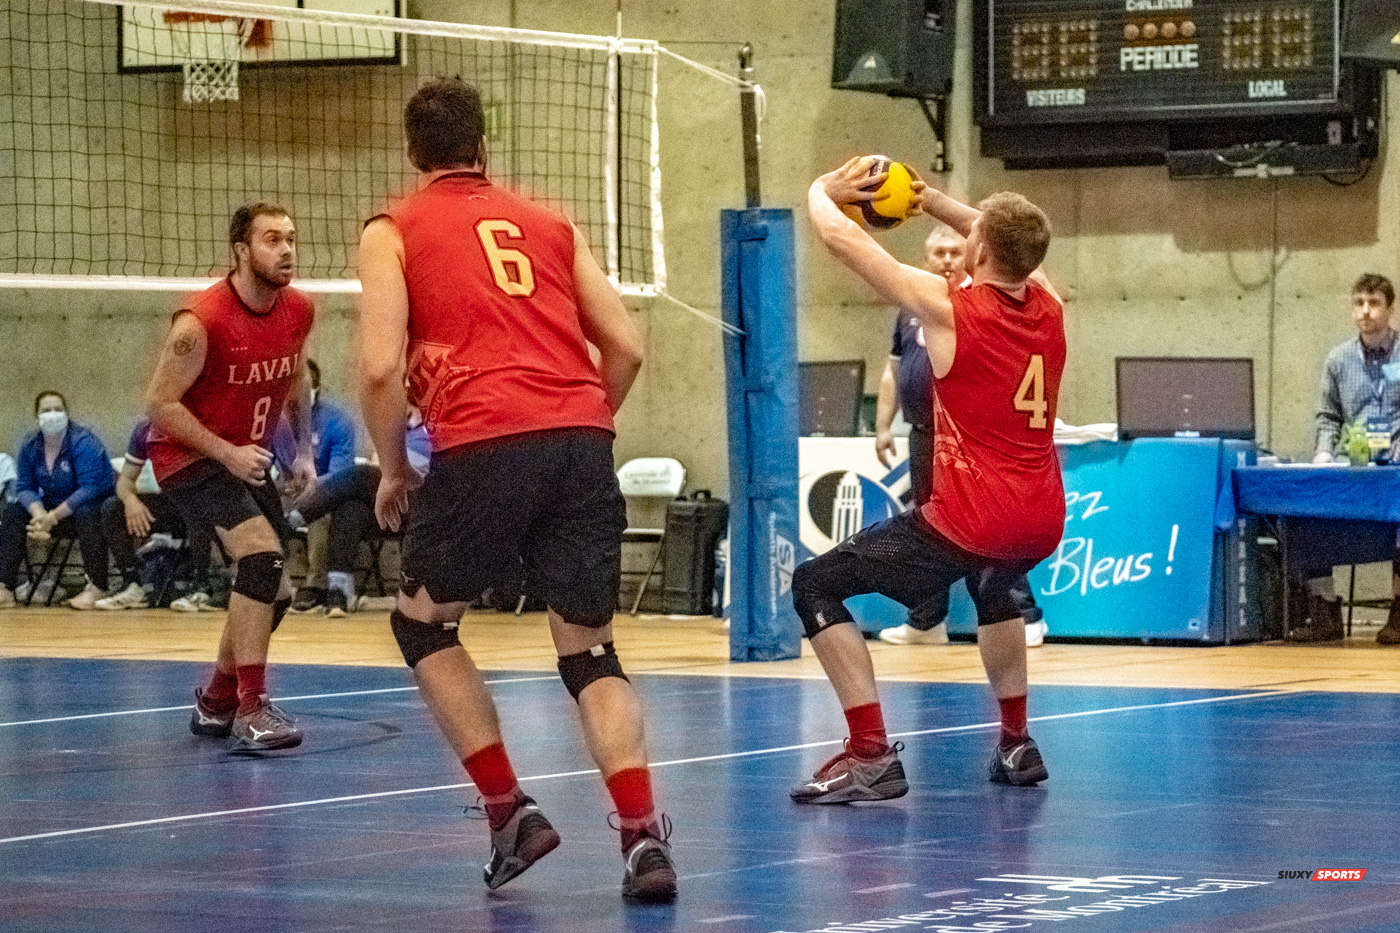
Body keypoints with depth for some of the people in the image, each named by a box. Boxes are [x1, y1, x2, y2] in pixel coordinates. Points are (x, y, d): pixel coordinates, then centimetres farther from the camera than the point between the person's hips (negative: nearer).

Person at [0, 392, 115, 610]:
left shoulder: (84, 442, -18)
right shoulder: (30, 446, 0)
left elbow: (90, 489, -26)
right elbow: (24, 487, -3)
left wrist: (54, 516, -30)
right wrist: (38, 513, -26)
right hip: (53, 508, 6)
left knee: (86, 512, -38)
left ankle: (97, 587, -33)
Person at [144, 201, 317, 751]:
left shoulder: (298, 310, -3)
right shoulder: (202, 321, -23)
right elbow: (159, 403, -19)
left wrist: (304, 449, 10)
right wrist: (226, 453, -24)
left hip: (248, 458, 8)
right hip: (188, 457, -8)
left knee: (273, 592, 11)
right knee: (262, 553, -28)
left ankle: (215, 704, 32)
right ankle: (250, 712, -27)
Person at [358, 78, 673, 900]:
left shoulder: (394, 232, 12)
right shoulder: (549, 225, 22)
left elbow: (381, 367, 0)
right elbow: (627, 348, 16)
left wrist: (393, 470, 13)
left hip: (484, 447, -3)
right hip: (585, 442, 3)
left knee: (423, 622, 19)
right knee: (590, 649, 11)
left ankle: (510, 811, 10)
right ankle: (645, 835, -8)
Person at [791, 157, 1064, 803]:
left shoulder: (947, 307, -8)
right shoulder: (1047, 304, 7)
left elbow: (839, 237, -2)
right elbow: (1009, 240, 31)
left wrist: (823, 191, 18)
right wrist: (932, 201, 30)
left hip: (971, 519, -7)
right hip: (1042, 524, 7)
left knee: (815, 586, 0)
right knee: (995, 582, 42)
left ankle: (871, 755, -11)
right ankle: (1016, 744, 41)